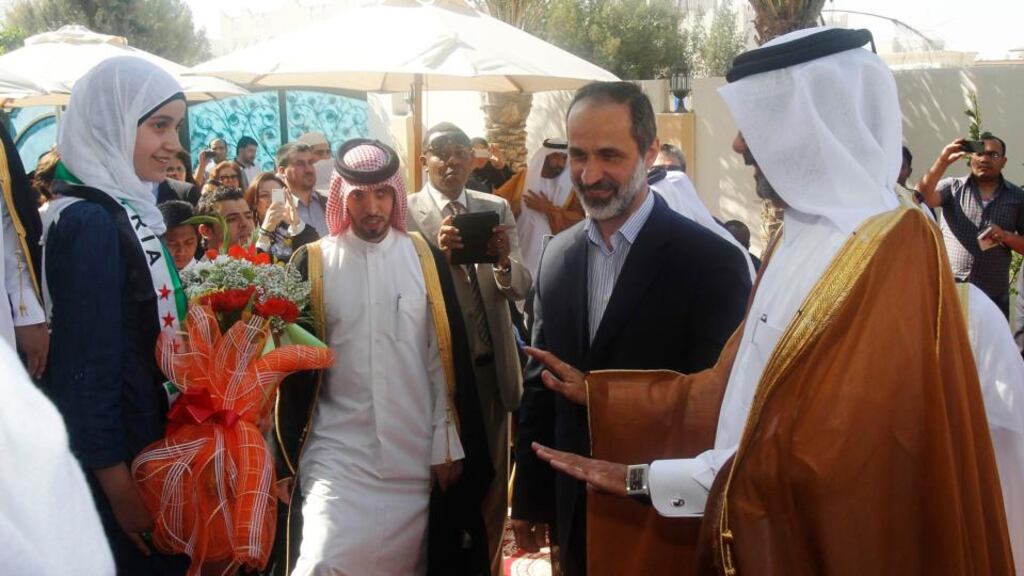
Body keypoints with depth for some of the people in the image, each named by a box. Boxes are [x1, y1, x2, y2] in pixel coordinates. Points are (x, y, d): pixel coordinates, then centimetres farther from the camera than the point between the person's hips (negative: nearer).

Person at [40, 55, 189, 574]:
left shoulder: (126, 209, 6)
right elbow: (86, 369, -22)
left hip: (147, 439, 9)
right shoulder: (88, 223, -21)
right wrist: (121, 491, -19)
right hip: (113, 453, -9)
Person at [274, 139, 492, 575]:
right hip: (336, 452, -2)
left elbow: (449, 357, 5)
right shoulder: (312, 263, -2)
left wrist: (450, 445, 3)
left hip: (415, 455, 2)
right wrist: (290, 455, 2)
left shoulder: (425, 258, 2)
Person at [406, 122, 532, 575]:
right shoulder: (405, 213, -6)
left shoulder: (497, 209, 4)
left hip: (491, 365, 3)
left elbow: (521, 288, -3)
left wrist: (504, 260, -24)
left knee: (492, 481, 14)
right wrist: (437, 251, -32)